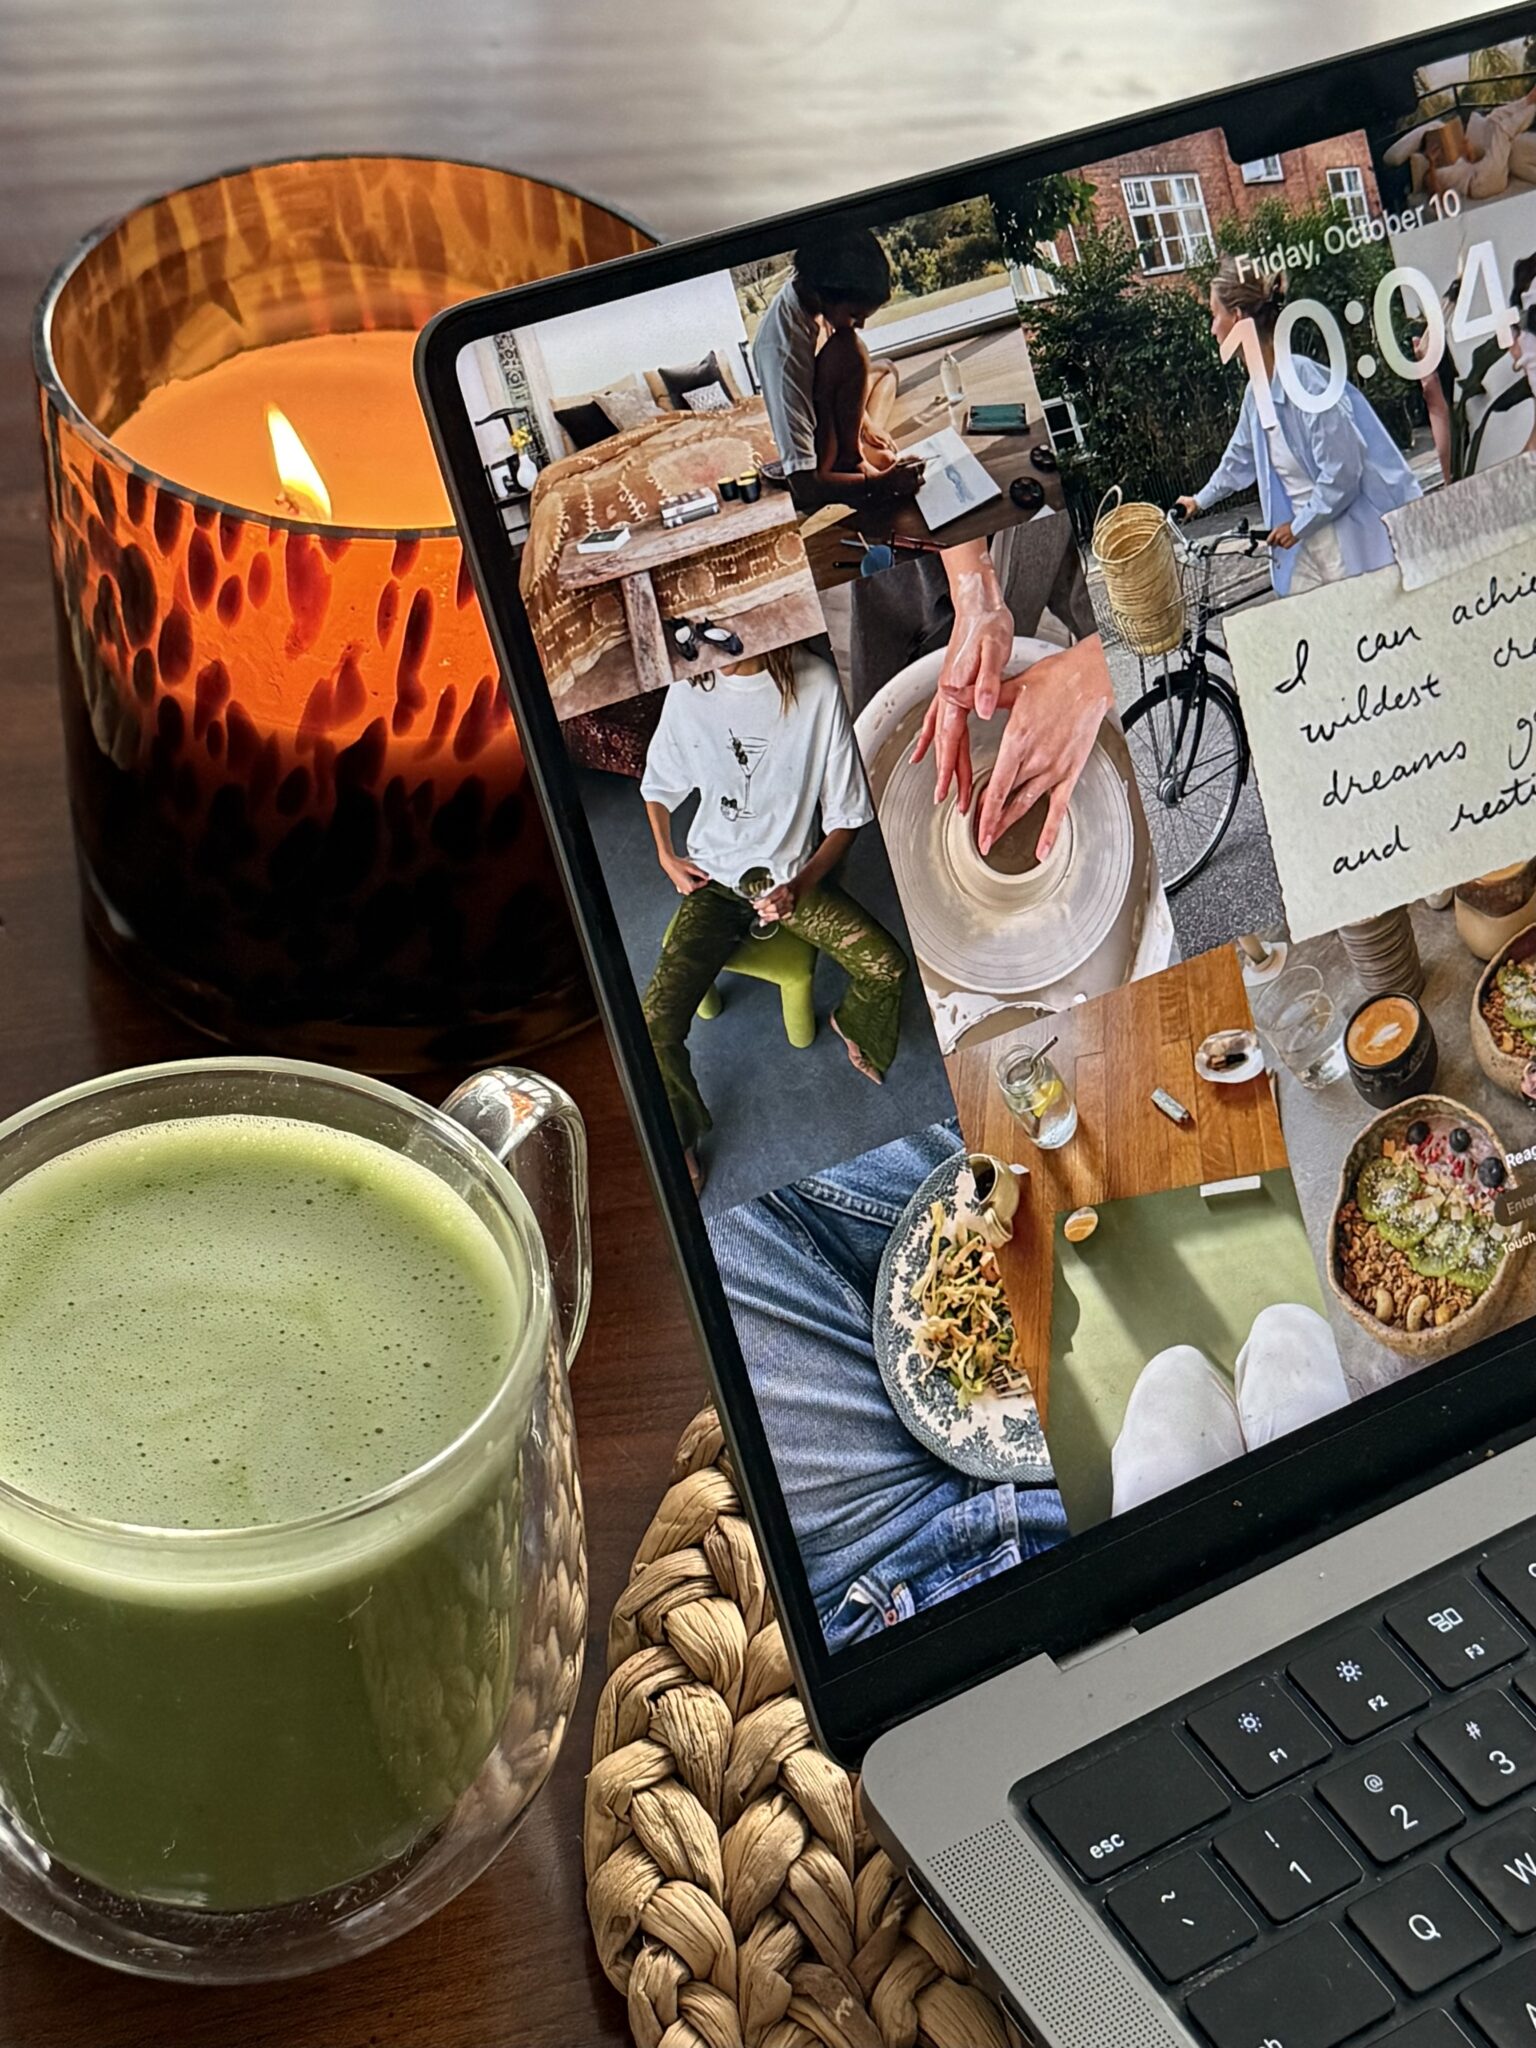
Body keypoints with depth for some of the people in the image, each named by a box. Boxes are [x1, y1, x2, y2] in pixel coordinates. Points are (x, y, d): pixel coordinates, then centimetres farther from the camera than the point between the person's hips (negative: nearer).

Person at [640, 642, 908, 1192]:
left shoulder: (815, 684, -19)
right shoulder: (689, 688, -11)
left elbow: (845, 814, -10)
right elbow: (657, 785, 12)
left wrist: (801, 885, -20)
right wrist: (666, 857, 0)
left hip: (790, 874, -1)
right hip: (713, 876, 1)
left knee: (886, 966, -20)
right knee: (656, 1021, -17)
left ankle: (853, 1025, 19)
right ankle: (679, 1138, 12)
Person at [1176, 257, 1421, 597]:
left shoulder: (1306, 380, -20)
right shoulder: (1257, 390, 8)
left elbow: (1342, 473, -20)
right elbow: (1241, 457, 29)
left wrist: (1298, 526, -9)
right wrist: (1201, 501, 43)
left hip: (1355, 542, -9)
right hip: (1307, 545, 9)